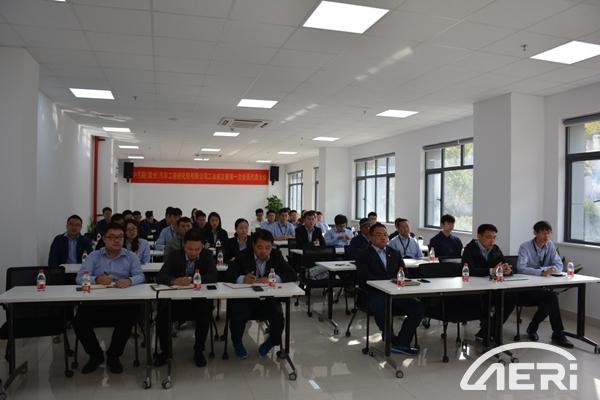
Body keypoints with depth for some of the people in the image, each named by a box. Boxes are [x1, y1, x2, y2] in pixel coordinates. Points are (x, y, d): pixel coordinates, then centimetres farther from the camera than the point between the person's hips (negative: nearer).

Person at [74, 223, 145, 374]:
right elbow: (80, 278, -2)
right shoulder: (94, 256, 11)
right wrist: (97, 279, -24)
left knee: (129, 317, -30)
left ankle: (113, 356, -1)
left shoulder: (131, 256, 11)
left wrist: (129, 281, -27)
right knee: (79, 321, -23)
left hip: (122, 302, -1)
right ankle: (95, 355, 8)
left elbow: (140, 276, -3)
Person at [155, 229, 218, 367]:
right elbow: (160, 276, -12)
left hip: (199, 300, -1)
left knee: (205, 312, -30)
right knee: (161, 315, -24)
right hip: (175, 299, 1)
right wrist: (174, 281, -35)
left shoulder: (207, 256, -1)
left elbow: (213, 276, -13)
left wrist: (192, 280, -27)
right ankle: (164, 350, 3)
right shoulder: (174, 255, -1)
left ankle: (198, 350, -8)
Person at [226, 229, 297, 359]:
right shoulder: (244, 256, -4)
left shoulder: (276, 256, 0)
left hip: (268, 299, 1)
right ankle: (237, 343, 10)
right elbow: (229, 275, -14)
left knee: (278, 317, -25)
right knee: (237, 317, -27)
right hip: (245, 299, -1)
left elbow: (293, 275, -9)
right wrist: (242, 279, -37)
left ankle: (272, 341, 12)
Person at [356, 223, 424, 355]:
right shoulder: (363, 255, 7)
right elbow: (365, 278, -8)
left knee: (419, 307, -20)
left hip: (396, 293, 5)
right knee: (380, 309, -37)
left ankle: (402, 343, -11)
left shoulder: (394, 253, 24)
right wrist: (388, 281, -17)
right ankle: (393, 340, -10)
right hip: (375, 294, -4)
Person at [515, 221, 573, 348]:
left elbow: (559, 265, 4)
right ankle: (558, 334, -7)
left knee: (549, 301, -26)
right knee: (552, 296, -26)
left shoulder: (550, 245, 6)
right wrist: (542, 272, -35)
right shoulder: (525, 247, -12)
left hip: (543, 287, 5)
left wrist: (551, 269, -17)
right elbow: (521, 268, -25)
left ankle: (532, 328, -5)